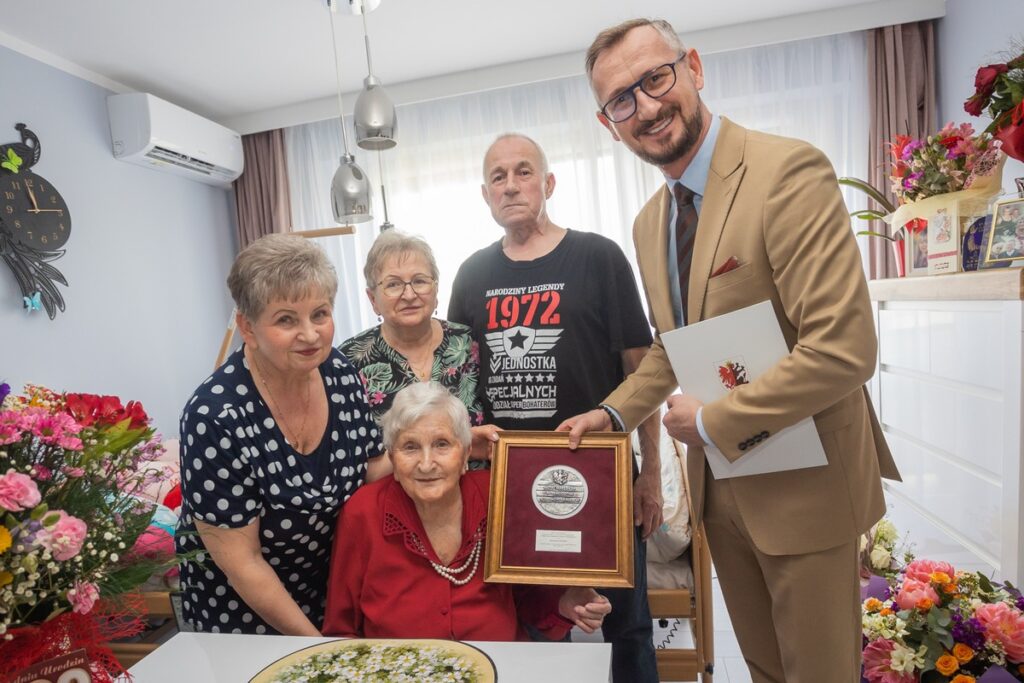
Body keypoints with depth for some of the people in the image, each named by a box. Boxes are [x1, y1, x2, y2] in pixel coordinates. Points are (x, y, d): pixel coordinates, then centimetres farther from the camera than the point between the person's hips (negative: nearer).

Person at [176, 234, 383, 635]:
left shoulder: (340, 374, -13)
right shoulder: (215, 417, -28)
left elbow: (372, 470, 0)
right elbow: (241, 563, -21)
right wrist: (314, 641, -14)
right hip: (242, 615, -4)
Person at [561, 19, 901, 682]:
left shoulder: (790, 170, -20)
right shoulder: (649, 223, 4)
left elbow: (843, 349, -26)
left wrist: (712, 421, -19)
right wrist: (614, 411, 3)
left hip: (803, 483, -6)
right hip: (717, 484, 7)